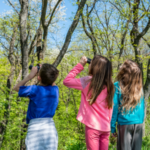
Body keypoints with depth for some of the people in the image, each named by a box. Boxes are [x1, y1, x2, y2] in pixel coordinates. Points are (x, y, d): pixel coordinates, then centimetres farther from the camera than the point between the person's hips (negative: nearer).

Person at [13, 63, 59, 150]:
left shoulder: (35, 90, -7)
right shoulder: (55, 89, 4)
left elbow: (16, 88, 11)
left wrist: (31, 75, 7)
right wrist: (46, 72, 20)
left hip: (35, 128, -4)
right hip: (50, 128, 4)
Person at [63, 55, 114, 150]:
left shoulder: (88, 81, -10)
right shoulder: (109, 85, 7)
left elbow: (66, 81, -4)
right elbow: (110, 107, 10)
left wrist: (80, 65, 1)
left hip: (93, 126, -5)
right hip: (106, 127, 6)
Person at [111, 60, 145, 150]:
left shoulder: (117, 86, -9)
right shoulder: (139, 87, 1)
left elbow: (114, 108, -8)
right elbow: (142, 107, 6)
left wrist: (113, 127, -1)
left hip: (125, 124, -3)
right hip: (139, 124, 4)